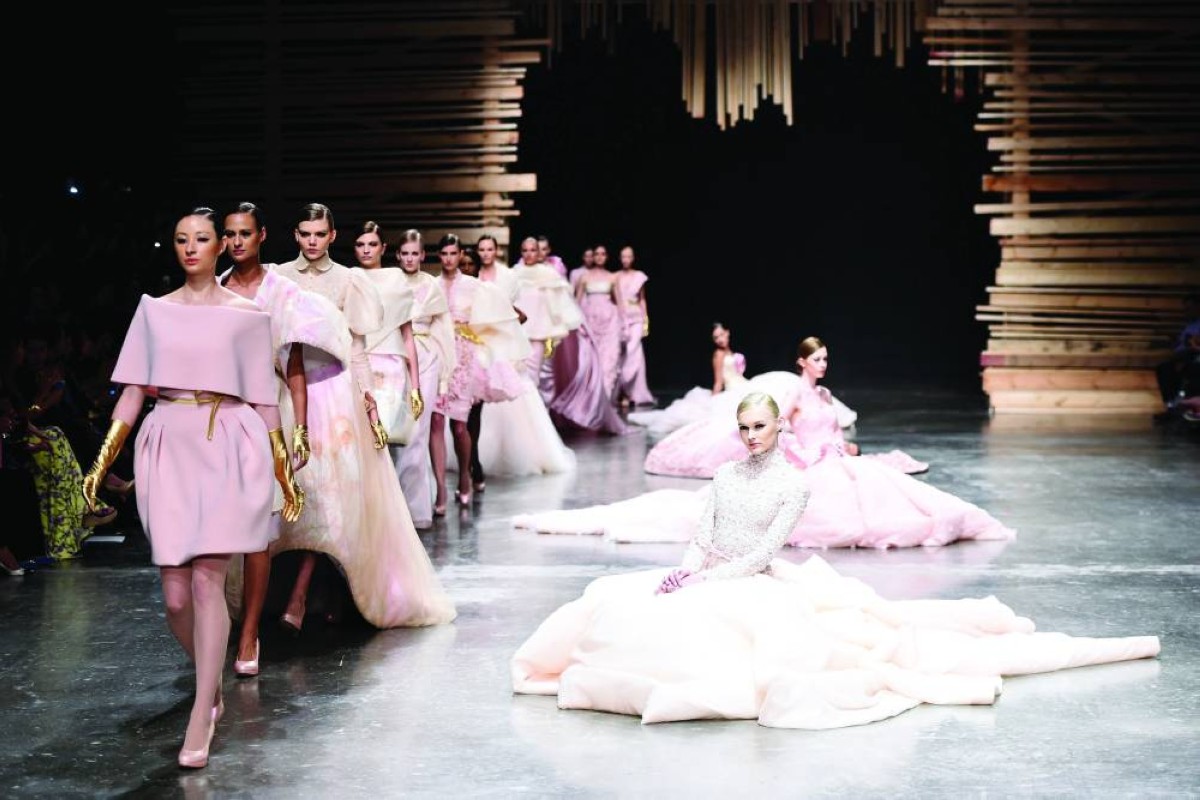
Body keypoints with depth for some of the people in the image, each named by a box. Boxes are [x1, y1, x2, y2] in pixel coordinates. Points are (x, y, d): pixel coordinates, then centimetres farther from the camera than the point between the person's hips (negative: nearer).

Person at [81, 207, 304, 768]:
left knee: (206, 578, -14)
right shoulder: (154, 309, 12)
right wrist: (102, 462, 3)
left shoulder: (245, 314, 6)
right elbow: (133, 391, 10)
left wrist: (286, 475, 8)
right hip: (169, 447, 2)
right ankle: (212, 685, 28)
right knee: (175, 594, 0)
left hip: (229, 448, -2)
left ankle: (201, 718, -6)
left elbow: (264, 400, 8)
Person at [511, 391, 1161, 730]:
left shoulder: (792, 484, -7)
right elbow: (704, 539, 8)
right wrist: (685, 574, -14)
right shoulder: (726, 474, 13)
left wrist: (703, 579, -20)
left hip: (757, 590, -6)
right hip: (708, 587, 7)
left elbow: (765, 552, -15)